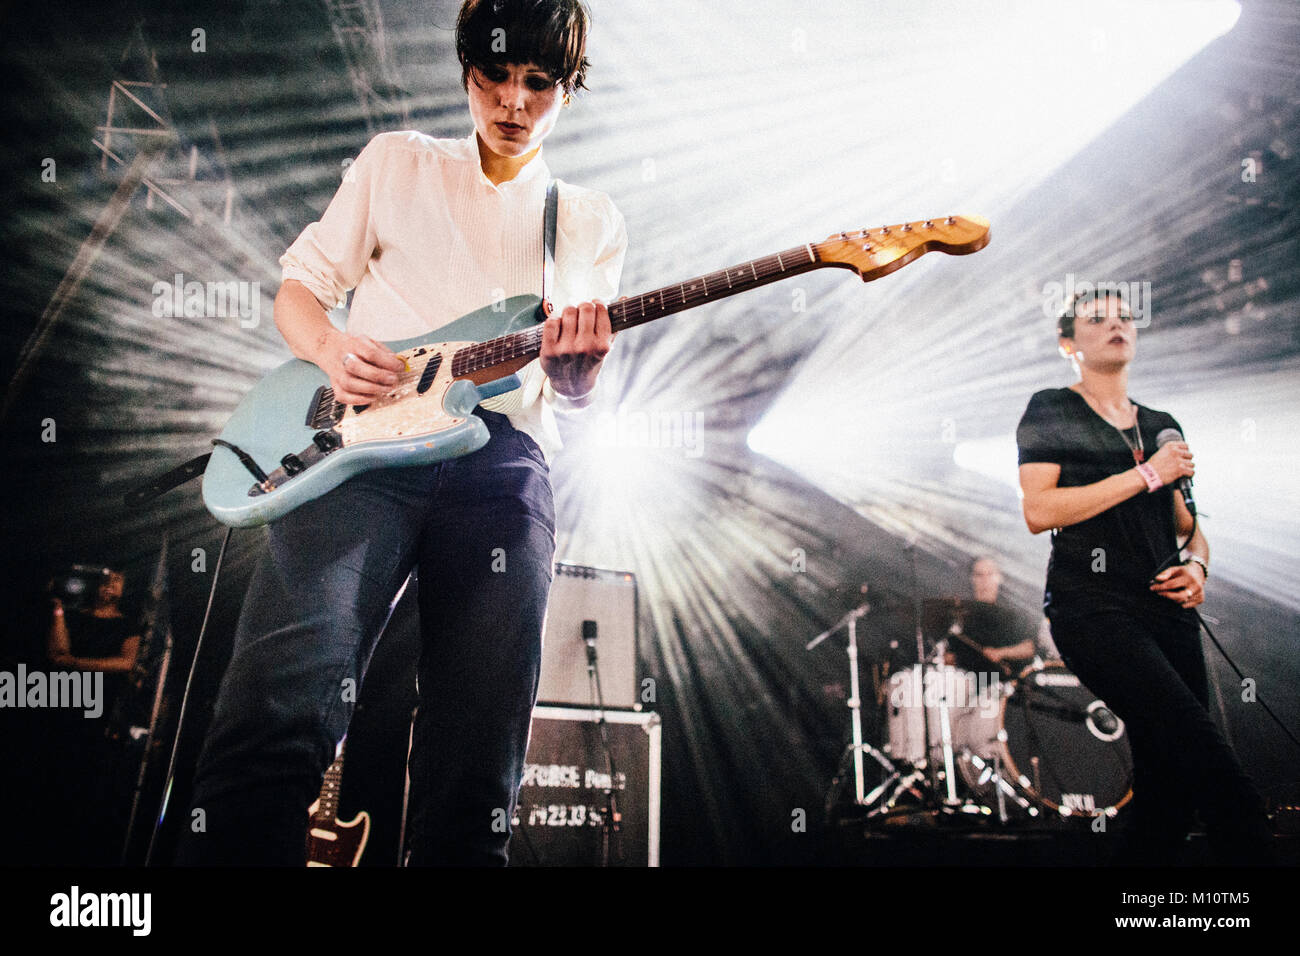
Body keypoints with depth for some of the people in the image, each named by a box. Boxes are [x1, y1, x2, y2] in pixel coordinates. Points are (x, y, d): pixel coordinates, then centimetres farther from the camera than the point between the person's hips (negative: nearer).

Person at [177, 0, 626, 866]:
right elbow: (300, 285, 19)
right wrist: (332, 351, -4)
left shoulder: (593, 223, 23)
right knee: (282, 704, -25)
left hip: (502, 451, 1)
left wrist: (579, 365, -5)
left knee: (477, 771, -8)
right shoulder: (398, 163, 21)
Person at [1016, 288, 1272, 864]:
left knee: (1169, 787, 3)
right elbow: (1039, 511, -10)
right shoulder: (1051, 412, 4)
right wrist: (1146, 475, -7)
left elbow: (1189, 527, 26)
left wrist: (1196, 565, 2)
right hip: (1093, 609, -6)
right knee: (1208, 761, -22)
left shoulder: (1161, 426, 21)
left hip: (1167, 612, 6)